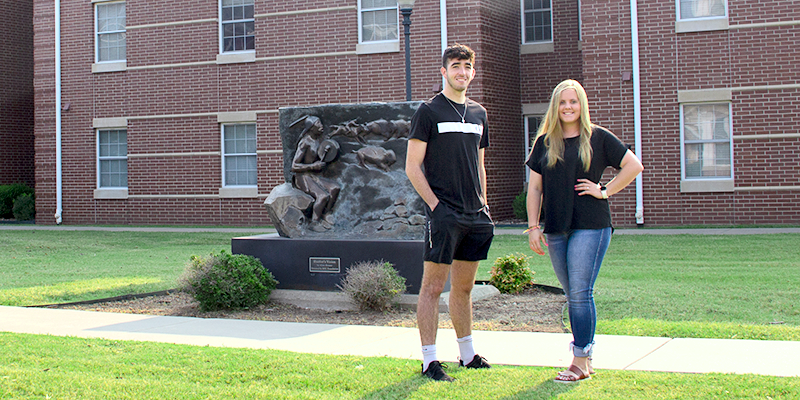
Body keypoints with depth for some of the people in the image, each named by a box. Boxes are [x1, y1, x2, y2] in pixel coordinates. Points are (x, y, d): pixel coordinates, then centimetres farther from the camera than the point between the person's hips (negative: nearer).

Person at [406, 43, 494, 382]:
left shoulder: (478, 113, 15)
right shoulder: (429, 111, -3)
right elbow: (412, 167, -6)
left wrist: (483, 204, 13)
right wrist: (435, 204, -13)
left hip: (475, 215, 6)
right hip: (444, 214, -6)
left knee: (464, 286, 15)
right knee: (433, 286, -3)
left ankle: (467, 354, 25)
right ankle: (429, 361, 2)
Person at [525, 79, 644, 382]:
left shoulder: (598, 138, 1)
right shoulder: (545, 142, 11)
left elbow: (634, 166, 2)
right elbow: (534, 188, 11)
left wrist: (605, 191, -4)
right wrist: (533, 226, 4)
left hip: (591, 226, -4)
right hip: (555, 229, 4)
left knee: (580, 293, -9)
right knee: (572, 295, 9)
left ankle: (581, 362, -5)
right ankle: (583, 349, 19)